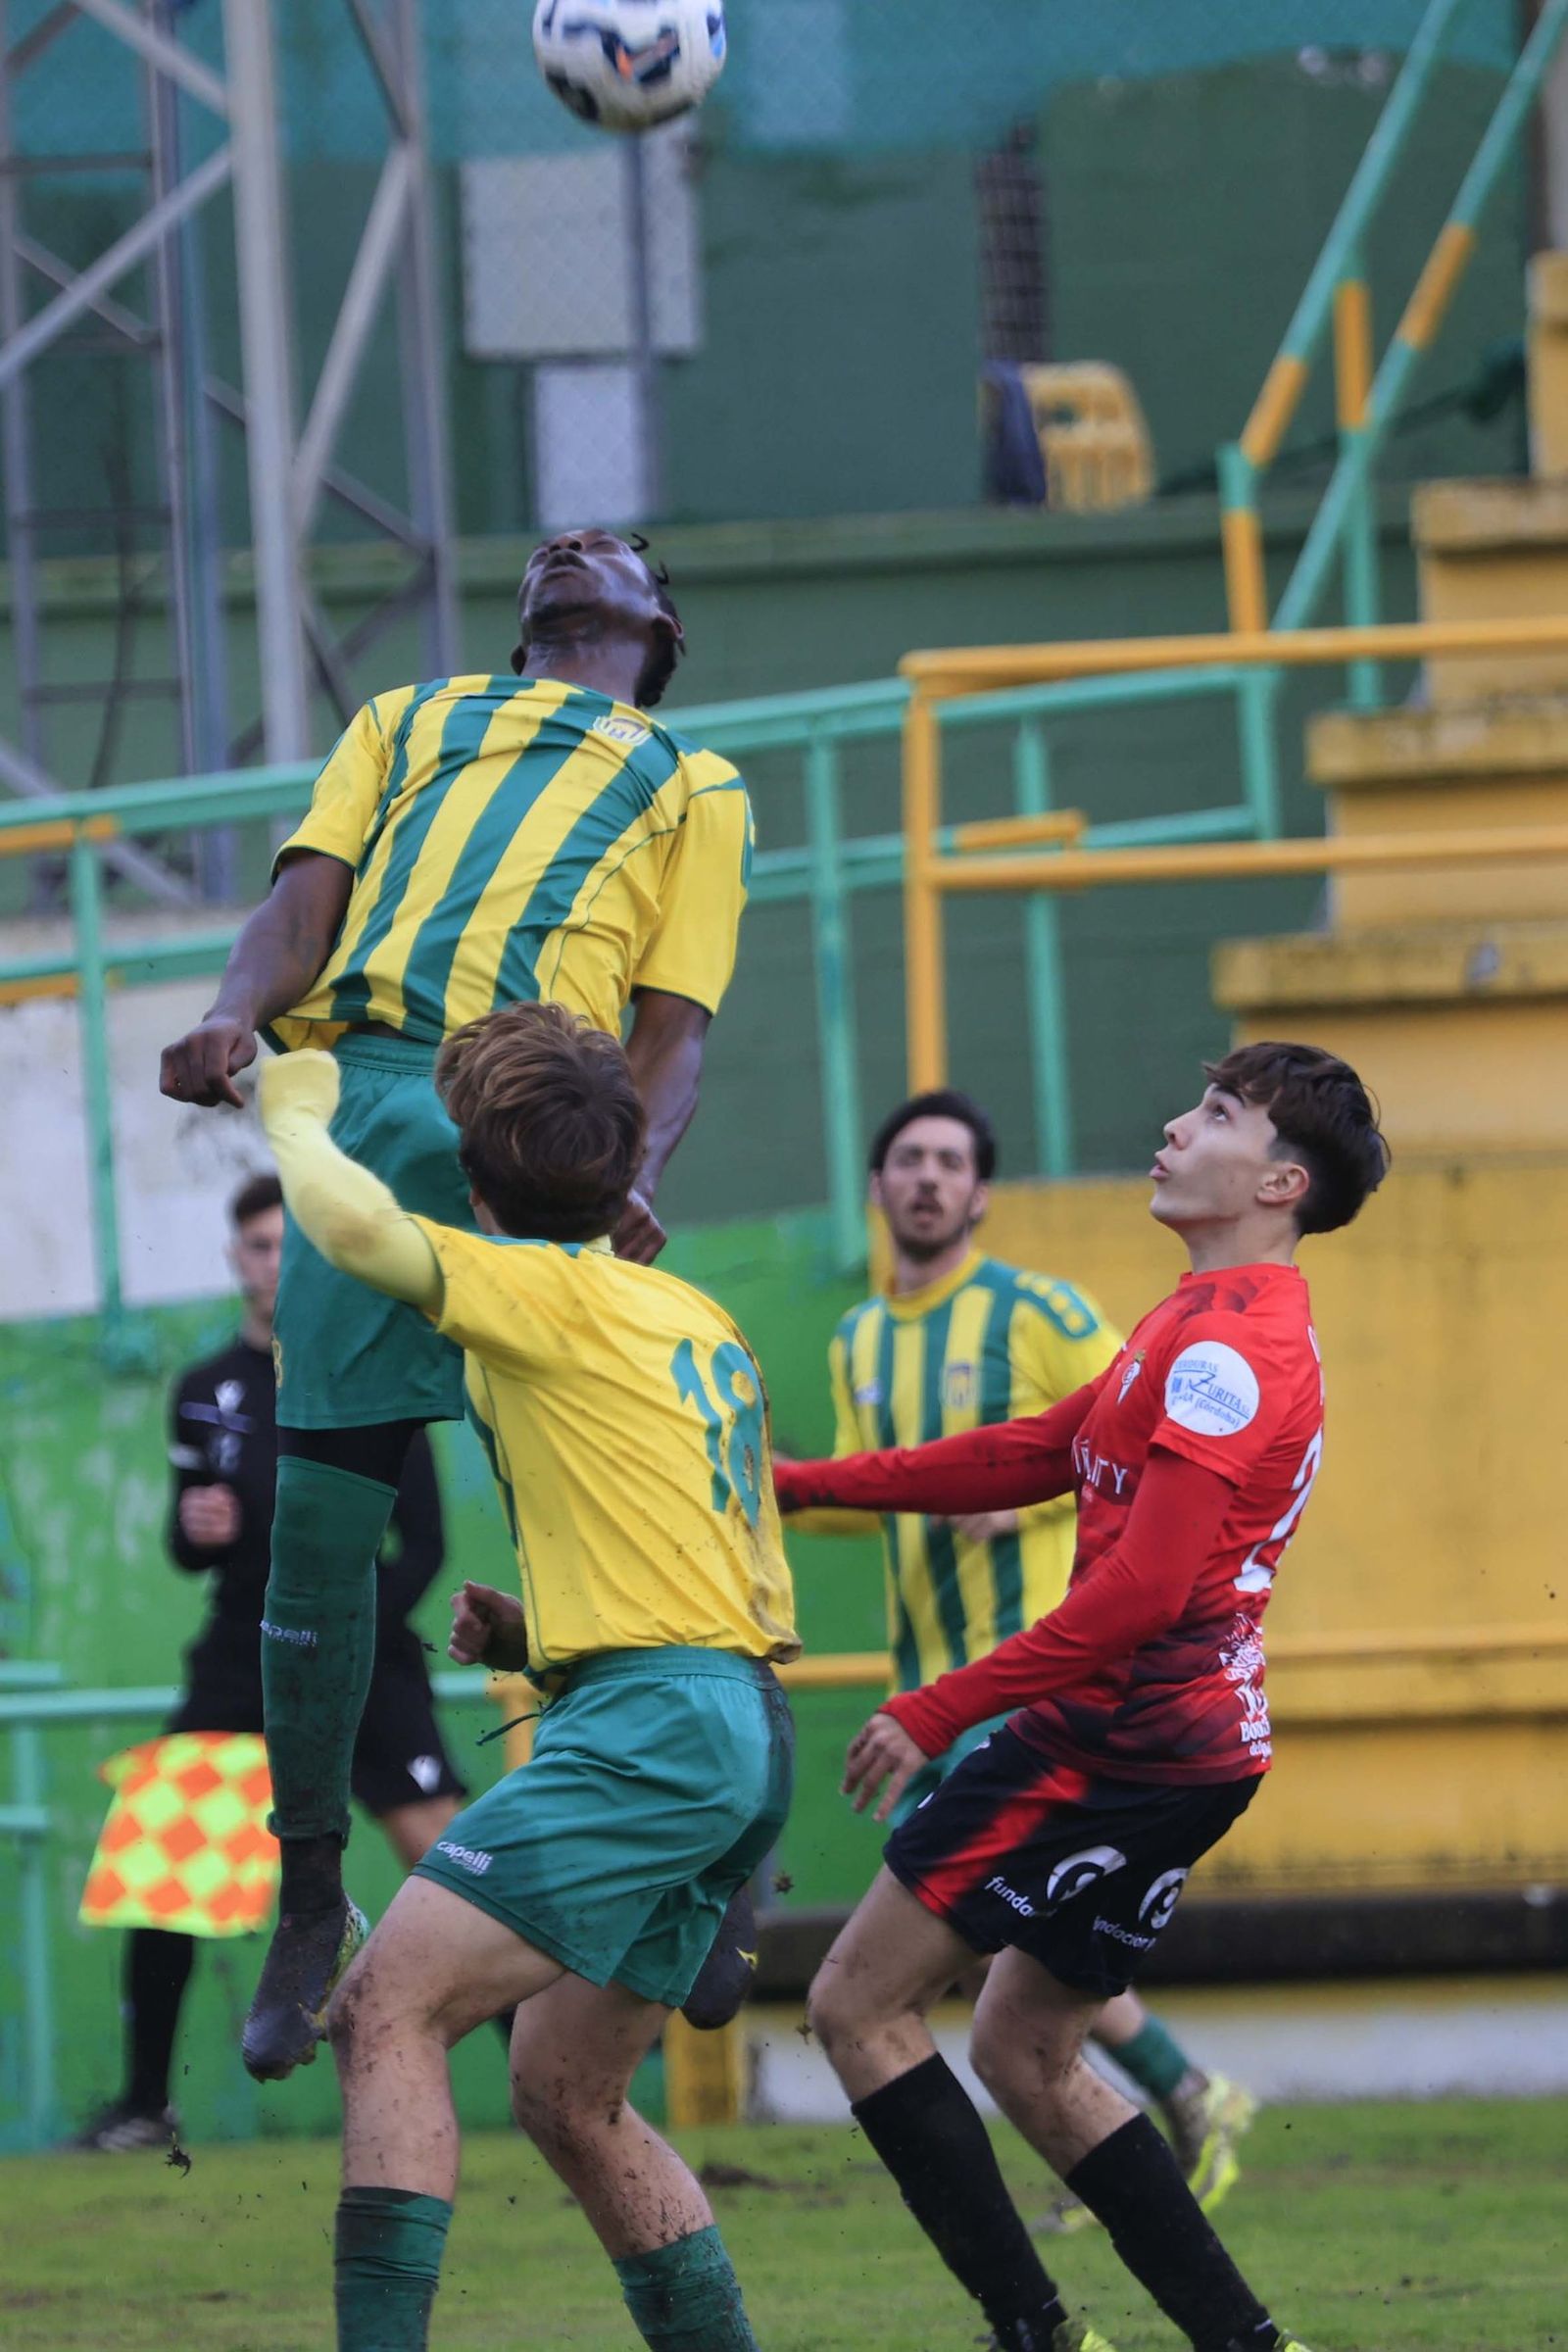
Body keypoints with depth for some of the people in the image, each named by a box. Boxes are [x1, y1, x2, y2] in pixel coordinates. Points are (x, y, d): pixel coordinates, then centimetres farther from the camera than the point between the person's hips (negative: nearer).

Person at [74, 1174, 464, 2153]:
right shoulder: (205, 1393, 8)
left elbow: (424, 1543, -3)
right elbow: (189, 1552, 13)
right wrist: (197, 1532, -11)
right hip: (240, 1660, 3)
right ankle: (146, 2102, 7)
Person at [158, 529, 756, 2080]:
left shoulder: (696, 786, 27)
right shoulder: (411, 721, 33)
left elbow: (674, 1023, 13)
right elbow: (306, 902, 17)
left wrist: (635, 1174, -8)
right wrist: (233, 1014, -6)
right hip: (356, 1077, 2)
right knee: (318, 1502, -3)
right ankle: (310, 1892, 5)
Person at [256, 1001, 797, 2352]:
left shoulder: (556, 1292, -4)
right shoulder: (698, 1323, 22)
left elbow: (354, 1226, -21)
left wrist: (299, 1113, 1)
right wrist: (536, 1634, 20)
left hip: (654, 1720, -9)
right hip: (745, 1728, 9)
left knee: (389, 2010, -14)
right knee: (566, 2097, 18)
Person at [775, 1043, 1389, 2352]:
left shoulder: (1229, 1344, -15)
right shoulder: (1223, 1323, 18)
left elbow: (1143, 1588, -22)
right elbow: (1037, 1456, 23)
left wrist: (941, 1713, -19)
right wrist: (804, 1487, 22)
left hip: (1124, 1737, -10)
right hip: (1198, 1744, 10)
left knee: (861, 2003, -5)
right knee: (1026, 2054, 17)